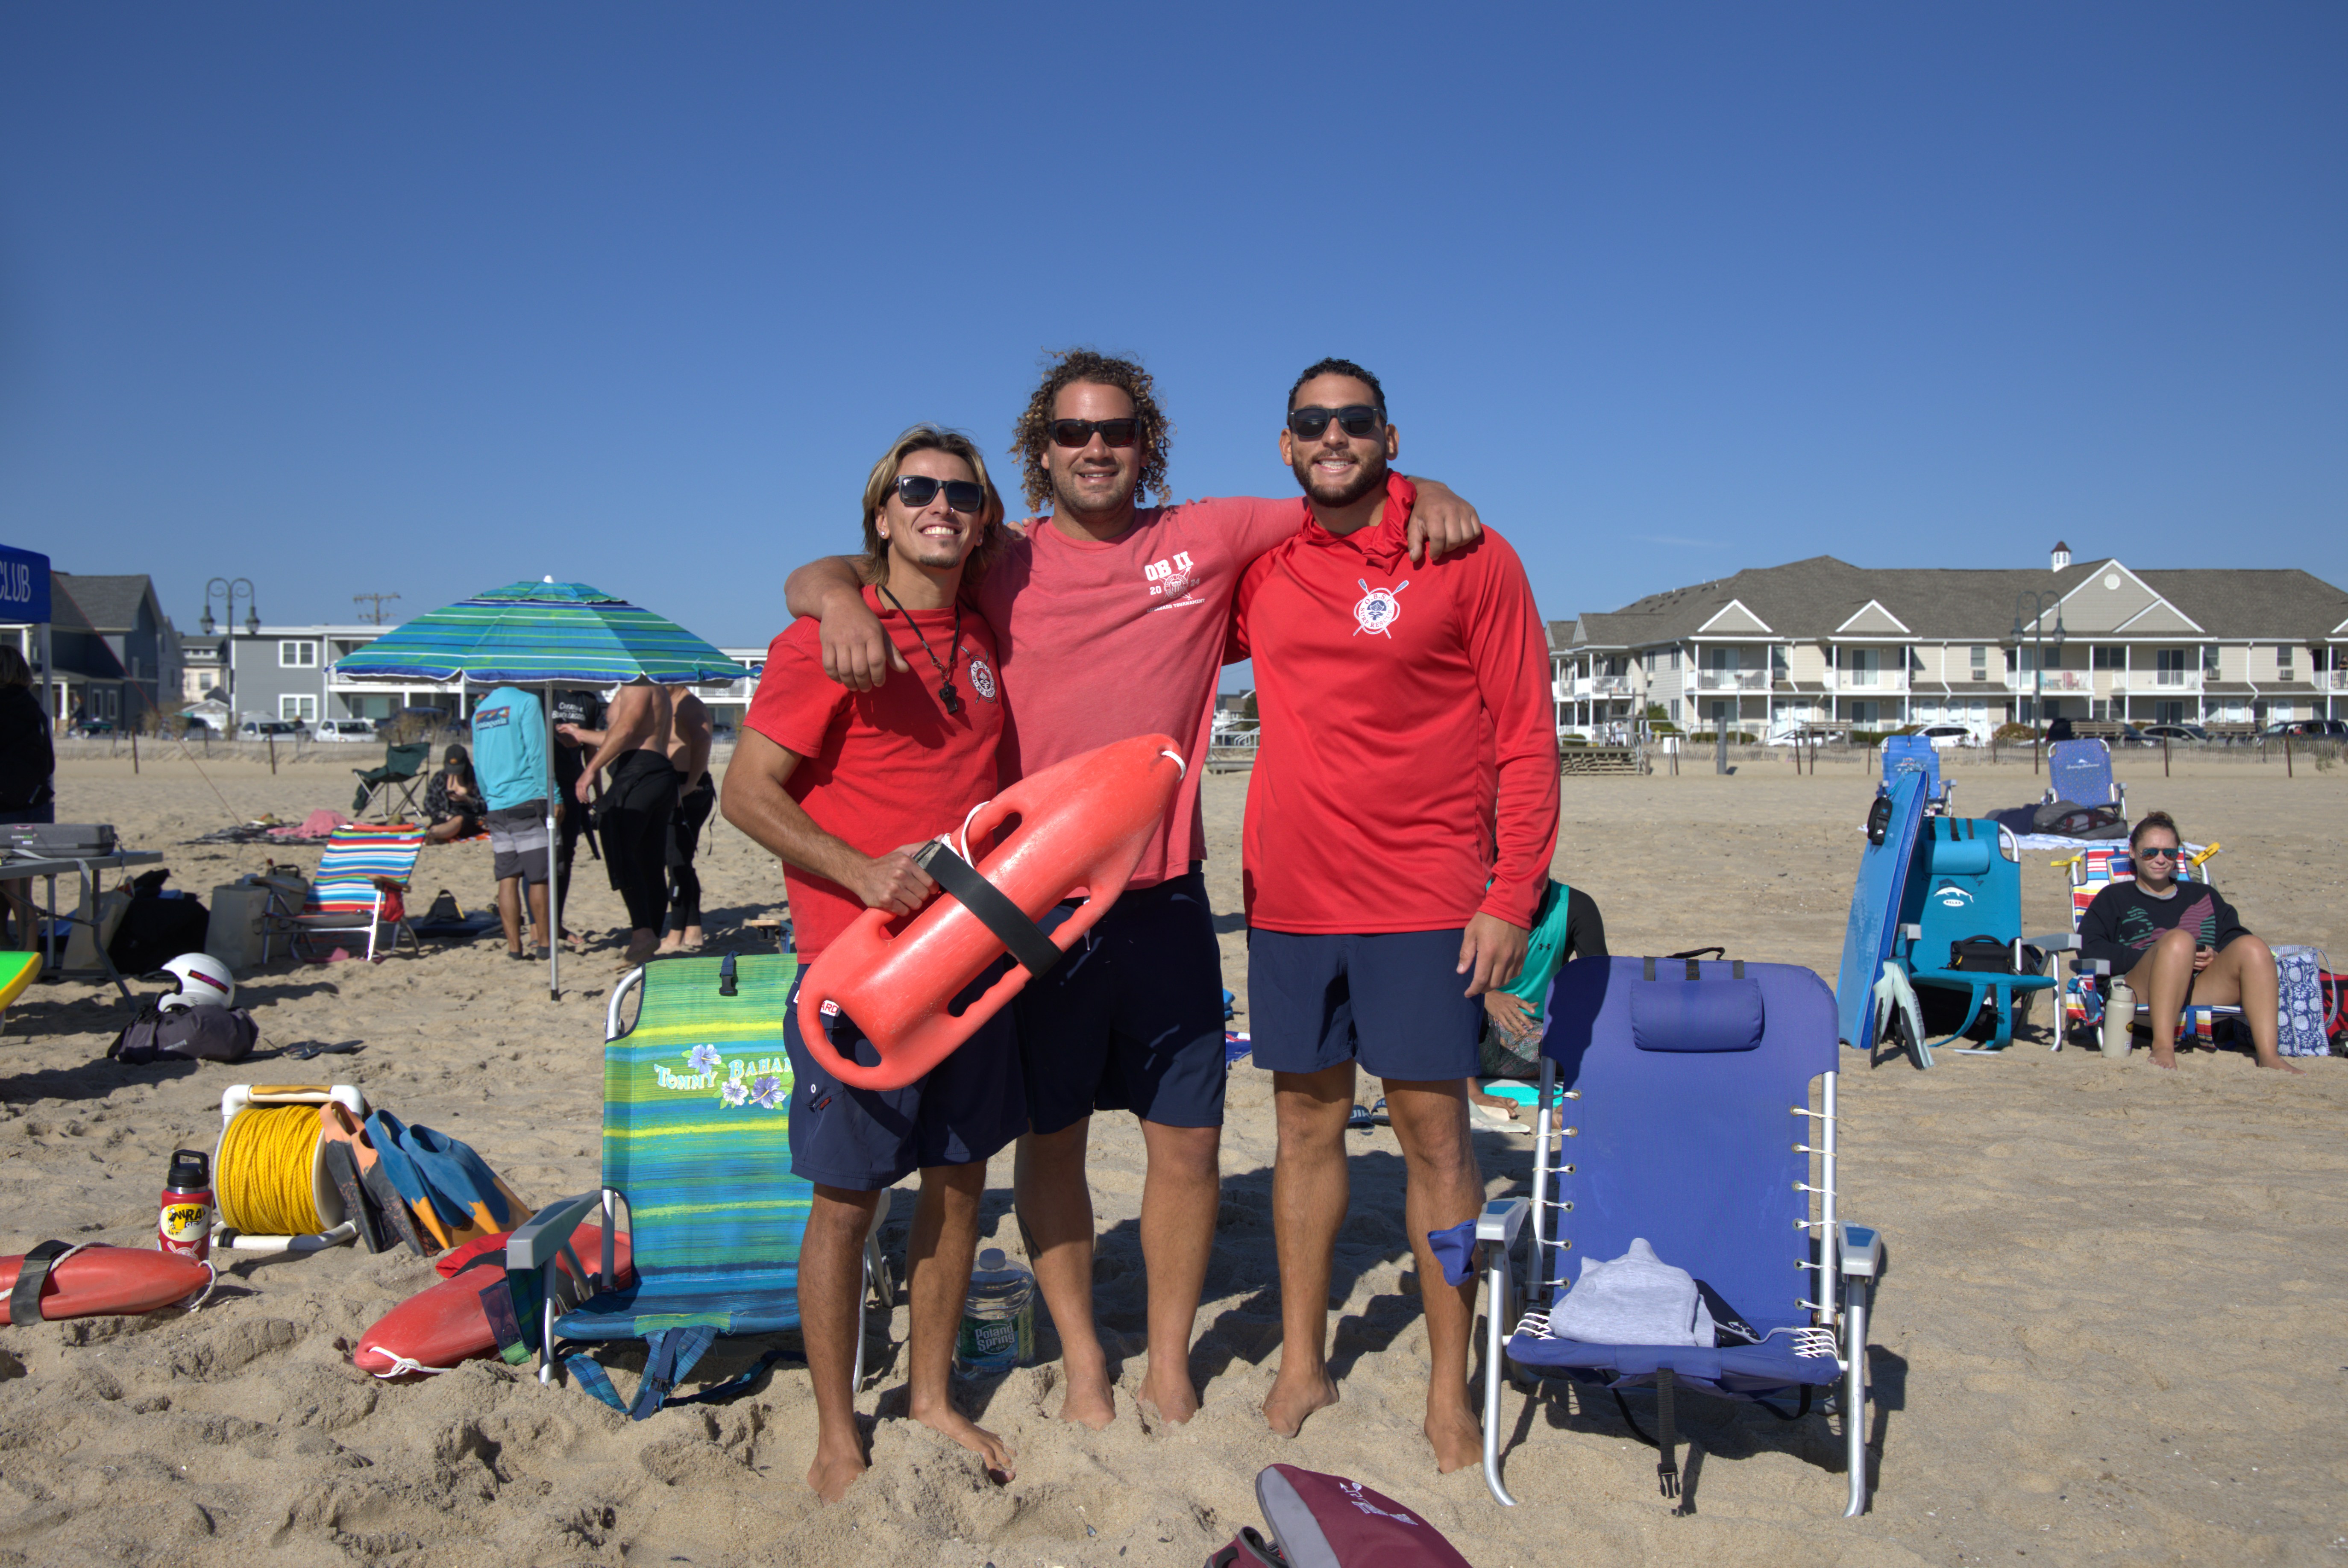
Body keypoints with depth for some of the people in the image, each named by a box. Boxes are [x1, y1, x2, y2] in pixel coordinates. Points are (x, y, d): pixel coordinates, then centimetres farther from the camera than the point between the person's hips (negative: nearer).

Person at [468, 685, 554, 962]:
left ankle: (514, 947, 6)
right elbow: (537, 754, -12)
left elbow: (479, 765, 19)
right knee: (539, 877, 0)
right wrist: (553, 797, -10)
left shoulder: (481, 711, 14)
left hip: (496, 805, 6)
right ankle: (544, 944, 4)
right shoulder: (527, 702, -6)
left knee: (507, 879, 6)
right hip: (527, 801, -6)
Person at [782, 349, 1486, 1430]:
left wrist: (1427, 495, -7)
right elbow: (812, 578, 5)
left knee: (1188, 1139, 6)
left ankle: (1170, 1362, 25)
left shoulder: (1209, 540, 5)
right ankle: (1081, 1357, 29)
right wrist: (838, 597, -18)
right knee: (1050, 1136, 10)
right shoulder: (999, 570, 2)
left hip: (1167, 900, 1)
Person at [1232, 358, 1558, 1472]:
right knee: (1305, 1122, 11)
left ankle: (1449, 1390, 14)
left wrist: (1514, 893, -11)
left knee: (1434, 1130, 1)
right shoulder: (1260, 566, 7)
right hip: (1288, 894, 4)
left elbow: (1526, 737, -5)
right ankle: (1302, 1365, 24)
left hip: (1424, 899, -4)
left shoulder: (1470, 557, -4)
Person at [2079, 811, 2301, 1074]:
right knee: (2179, 939, -34)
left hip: (2204, 988, 3)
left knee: (2252, 947, -26)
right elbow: (2089, 948, 4)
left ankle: (2268, 1055, -37)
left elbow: (2235, 938, 19)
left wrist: (2217, 958, -5)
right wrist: (2158, 957, -7)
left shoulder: (2204, 895, 34)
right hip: (2143, 989, -3)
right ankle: (2163, 1049, -44)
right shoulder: (2115, 898, 23)